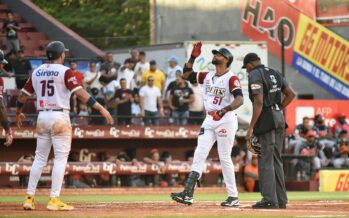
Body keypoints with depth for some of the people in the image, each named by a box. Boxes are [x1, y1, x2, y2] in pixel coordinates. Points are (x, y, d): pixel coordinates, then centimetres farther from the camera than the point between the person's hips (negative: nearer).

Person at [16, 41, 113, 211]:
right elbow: (80, 93, -17)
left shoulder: (37, 72, 10)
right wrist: (101, 109, -19)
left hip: (42, 117, 6)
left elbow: (23, 95, 15)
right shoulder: (64, 71, -7)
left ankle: (29, 197, 9)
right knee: (60, 158, -2)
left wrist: (18, 113, 33)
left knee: (40, 158, 12)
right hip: (59, 117, -6)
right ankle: (54, 200, -7)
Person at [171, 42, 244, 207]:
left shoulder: (231, 78, -11)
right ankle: (188, 193, -7)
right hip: (210, 120, 7)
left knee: (225, 158, -4)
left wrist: (224, 110, -39)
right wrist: (193, 57, 6)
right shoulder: (208, 76, 12)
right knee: (199, 155, -2)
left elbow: (239, 99, -24)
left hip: (226, 119, -7)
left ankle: (233, 197, 4)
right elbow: (186, 75, 16)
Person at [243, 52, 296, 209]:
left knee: (266, 160, -7)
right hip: (279, 119, 8)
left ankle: (269, 199, -11)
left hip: (266, 120, -8)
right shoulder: (274, 73, 16)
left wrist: (251, 127, -18)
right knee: (276, 159, 13)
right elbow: (291, 94, 14)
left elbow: (259, 102, -18)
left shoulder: (255, 75, -9)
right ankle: (281, 200, 13)